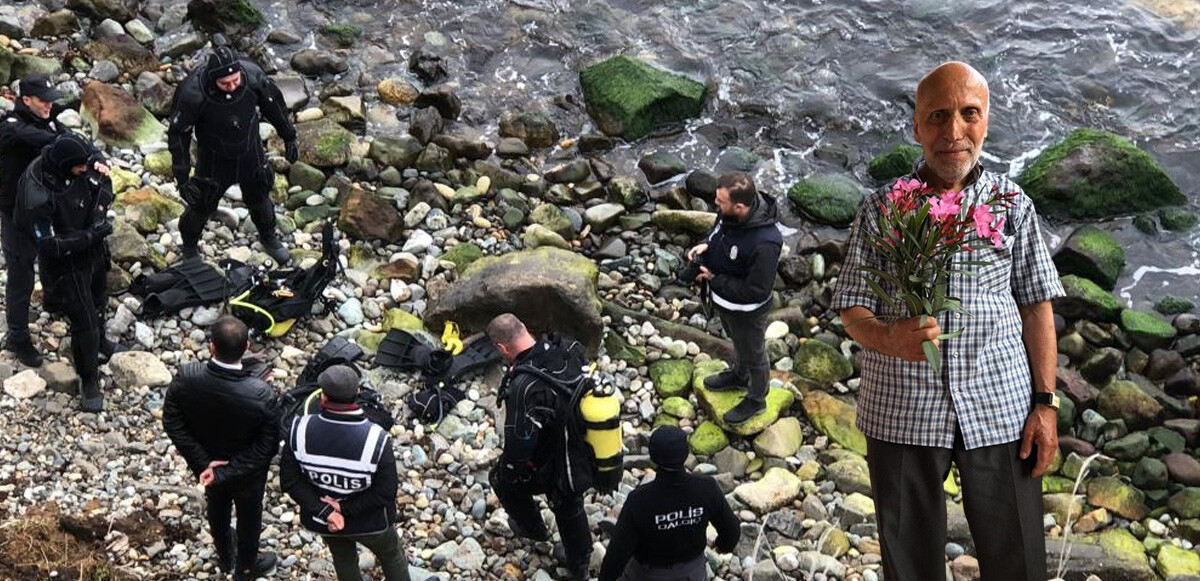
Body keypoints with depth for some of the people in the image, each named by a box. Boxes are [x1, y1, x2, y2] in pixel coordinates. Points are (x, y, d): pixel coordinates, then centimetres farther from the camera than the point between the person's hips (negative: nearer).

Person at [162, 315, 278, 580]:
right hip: (247, 474, -3)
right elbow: (267, 447, -28)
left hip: (206, 465, 3)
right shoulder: (261, 396, -38)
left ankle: (225, 556, 61)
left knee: (217, 506, 33)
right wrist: (225, 472, -20)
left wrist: (204, 462, -13)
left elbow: (172, 423, -18)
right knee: (249, 515, 28)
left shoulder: (186, 379, -32)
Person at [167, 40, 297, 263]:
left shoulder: (253, 75, -29)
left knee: (259, 197, 24)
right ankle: (189, 245, 47)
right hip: (214, 160, -2)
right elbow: (178, 133, -20)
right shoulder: (193, 94, -35)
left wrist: (289, 137, 4)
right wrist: (182, 178, -20)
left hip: (250, 153, 2)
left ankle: (268, 238, 54)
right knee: (202, 205, 16)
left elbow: (273, 103, -7)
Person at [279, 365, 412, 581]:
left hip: (322, 520, 3)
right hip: (369, 522, -3)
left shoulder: (300, 429, -27)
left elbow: (289, 480, -18)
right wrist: (346, 508, -17)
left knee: (344, 561, 32)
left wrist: (324, 511, -17)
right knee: (392, 556, 29)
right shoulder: (376, 439, -33)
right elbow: (386, 493, -25)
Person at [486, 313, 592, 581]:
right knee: (570, 508, 30)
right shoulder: (565, 353, -14)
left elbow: (519, 445, -36)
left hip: (545, 470, -6)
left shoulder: (523, 386, -37)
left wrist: (507, 463, -14)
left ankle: (533, 528, 50)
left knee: (502, 479, 27)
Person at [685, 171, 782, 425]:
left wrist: (715, 279, -27)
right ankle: (739, 375, 64)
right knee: (737, 342, 35)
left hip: (746, 311, -7)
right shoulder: (729, 214, -18)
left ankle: (756, 399, 48)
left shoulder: (765, 243, -42)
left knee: (753, 355, 22)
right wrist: (706, 245, -16)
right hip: (723, 299, 7)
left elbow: (756, 291, -33)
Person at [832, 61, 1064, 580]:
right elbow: (852, 309, 1)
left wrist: (1045, 402, 1)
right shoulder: (882, 208, 2)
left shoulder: (1013, 204, 5)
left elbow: (1036, 305, 7)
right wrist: (889, 338, -22)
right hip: (901, 415, 0)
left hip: (1000, 410, 1)